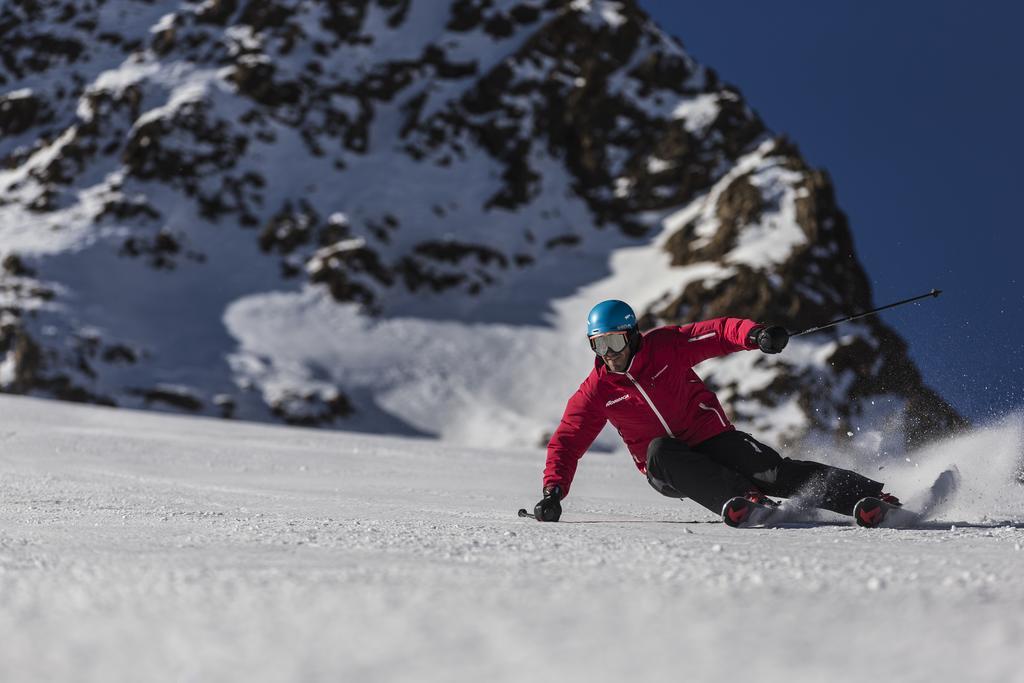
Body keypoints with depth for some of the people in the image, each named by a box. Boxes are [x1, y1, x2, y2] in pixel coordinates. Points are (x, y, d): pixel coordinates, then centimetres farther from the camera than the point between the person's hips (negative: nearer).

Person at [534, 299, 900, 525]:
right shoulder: (595, 393, -5)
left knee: (772, 471, -22)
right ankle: (740, 500, -48)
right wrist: (553, 492, -17)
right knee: (659, 451, -35)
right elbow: (566, 443, -3)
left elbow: (719, 333, -13)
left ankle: (873, 497, -24)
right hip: (667, 470, 1)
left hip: (712, 438, -1)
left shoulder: (666, 346, -8)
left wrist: (756, 334, -34)